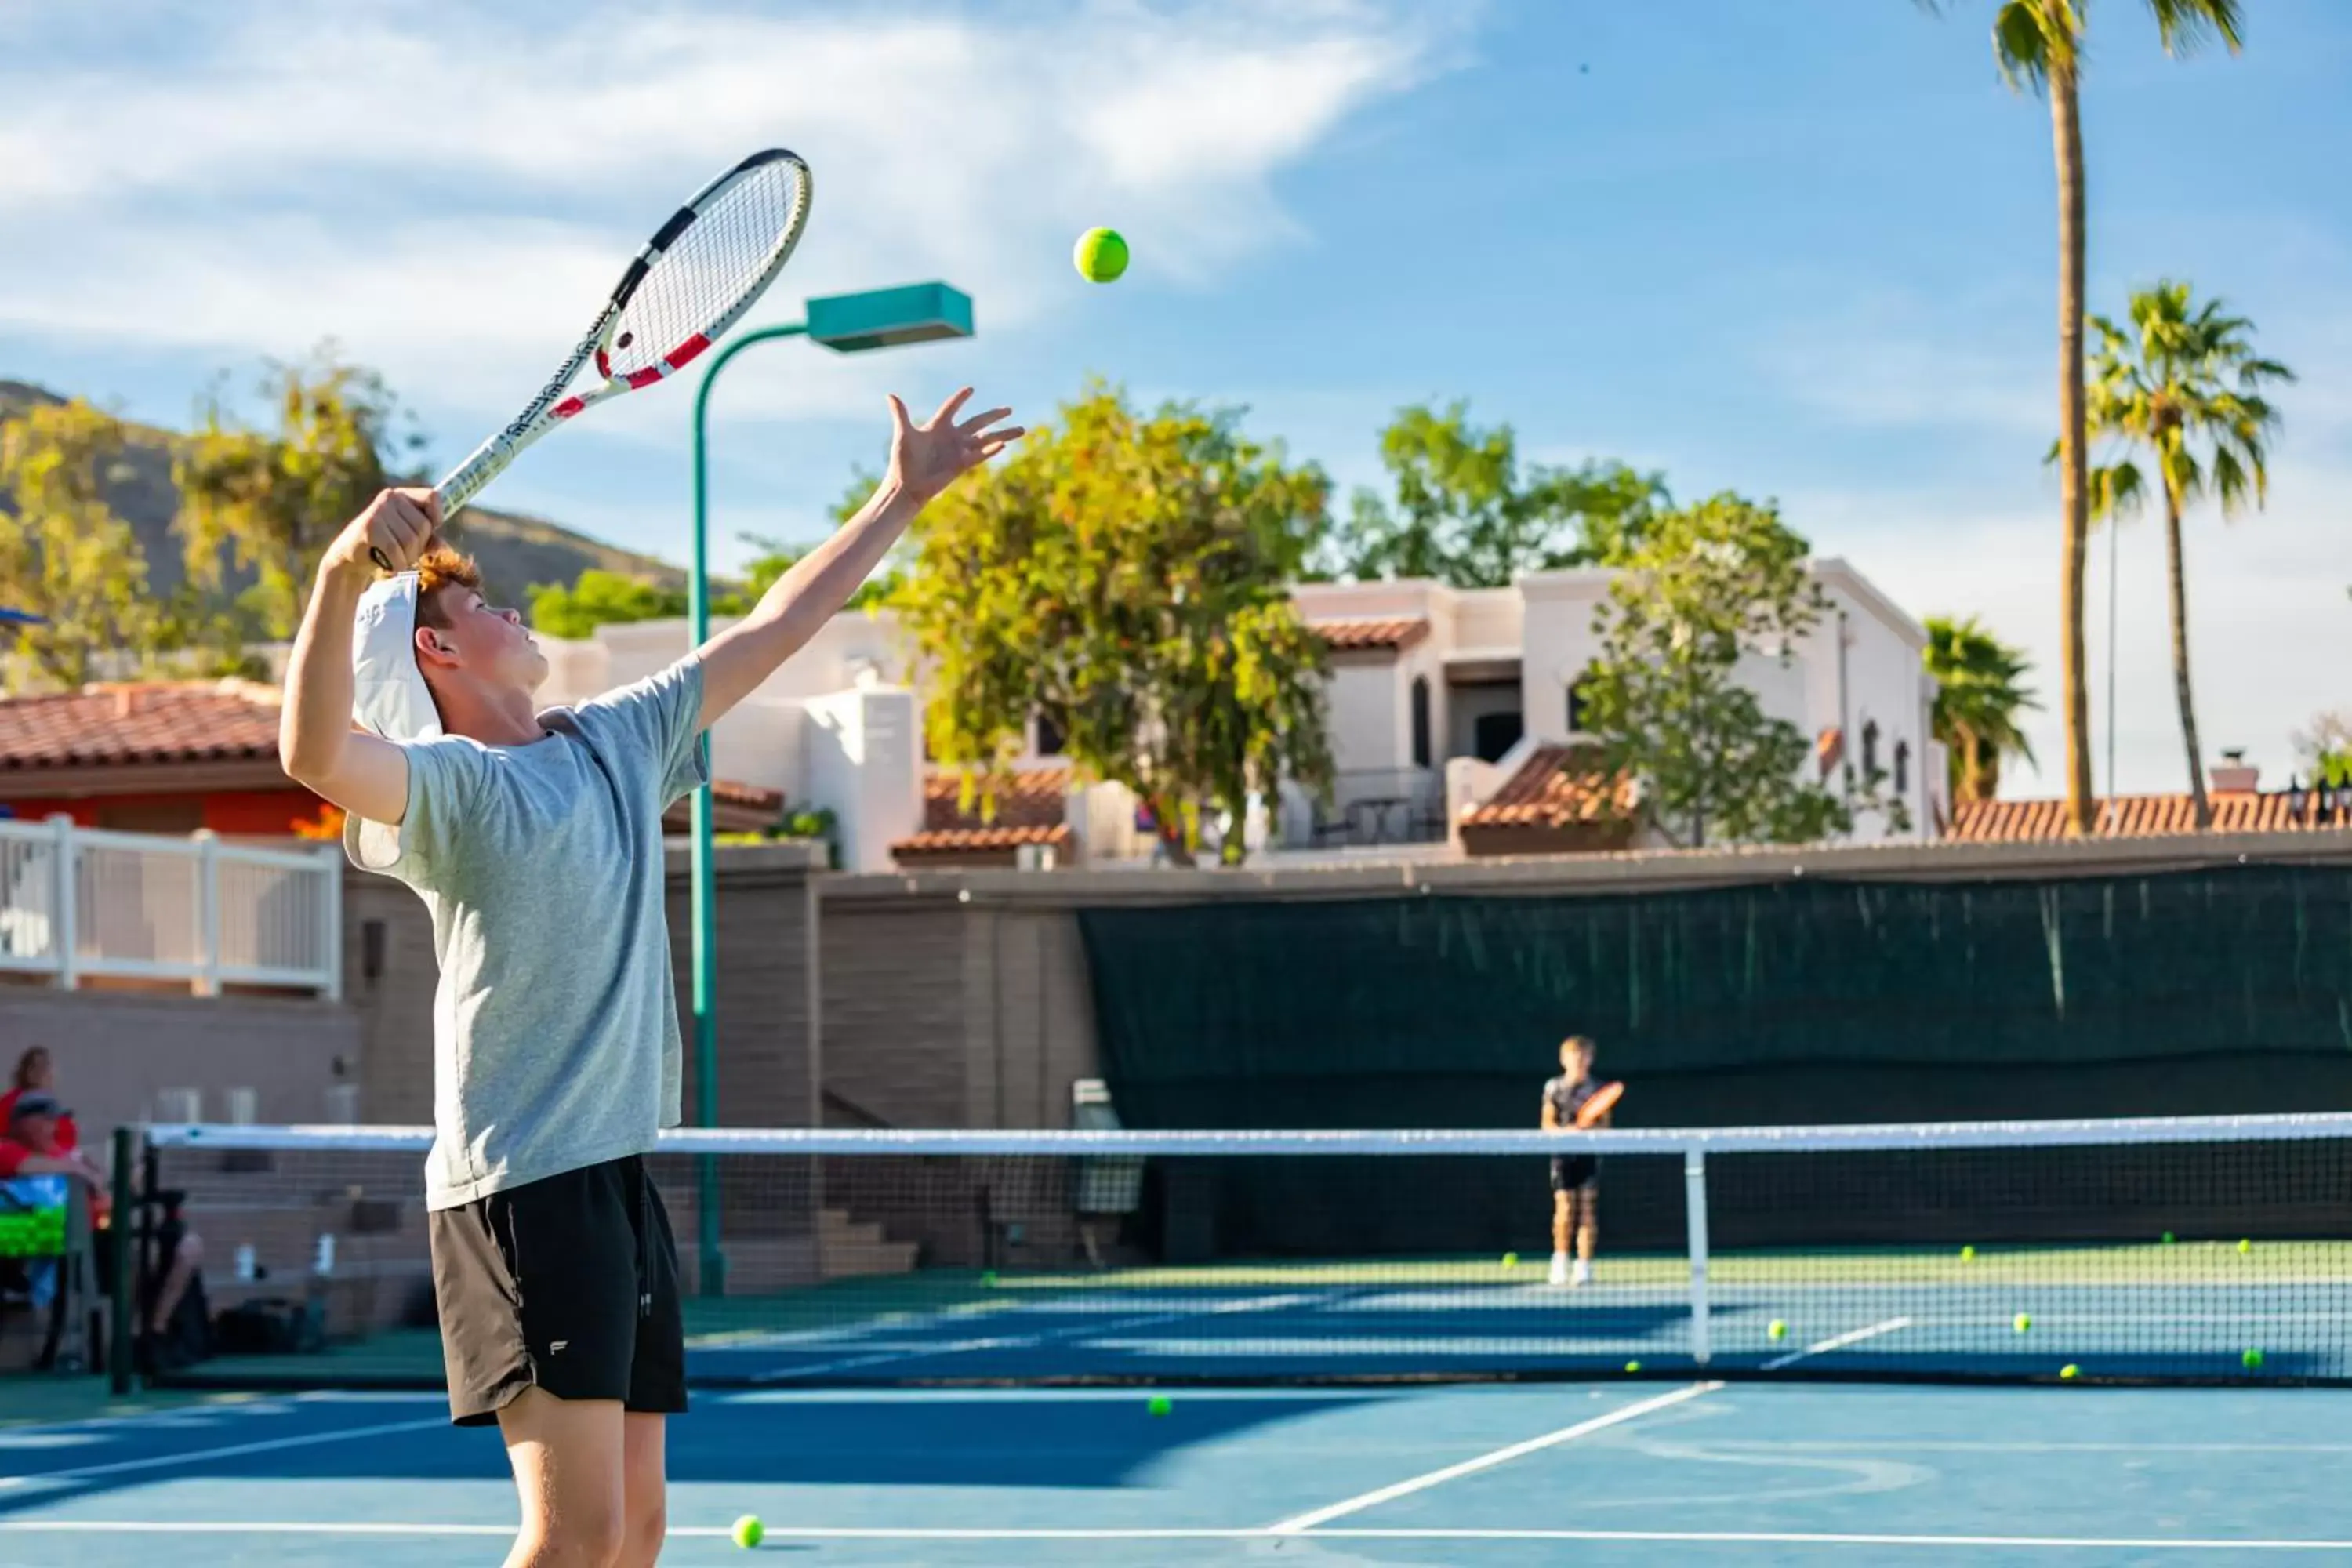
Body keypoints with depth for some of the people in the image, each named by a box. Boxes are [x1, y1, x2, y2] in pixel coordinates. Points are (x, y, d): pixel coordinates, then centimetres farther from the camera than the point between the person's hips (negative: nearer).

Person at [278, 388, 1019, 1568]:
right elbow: (316, 754, -30)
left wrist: (902, 497, 27)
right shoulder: (449, 781, -8)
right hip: (519, 1190, -8)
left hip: (621, 1180, 8)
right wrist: (343, 571, -43)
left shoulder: (617, 743, 16)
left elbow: (771, 630, 24)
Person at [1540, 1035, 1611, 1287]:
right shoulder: (1554, 1087, 6)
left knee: (1588, 1209, -3)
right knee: (1565, 1207, -11)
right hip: (1563, 1153, -1)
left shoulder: (1598, 1089, 7)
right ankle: (1560, 1261, 6)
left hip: (1589, 1155, 1)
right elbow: (1547, 1124, 4)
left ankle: (1584, 1266, 3)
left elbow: (1605, 1125, 8)